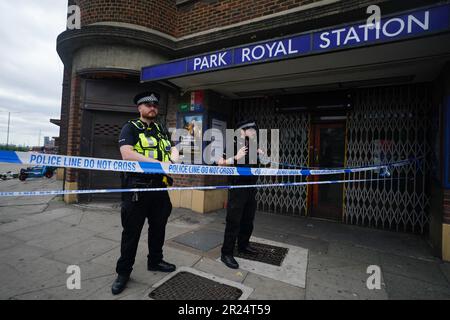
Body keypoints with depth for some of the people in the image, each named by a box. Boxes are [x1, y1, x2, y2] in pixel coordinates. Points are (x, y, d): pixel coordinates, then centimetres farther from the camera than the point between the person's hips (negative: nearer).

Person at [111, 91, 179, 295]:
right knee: (131, 231, 6)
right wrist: (157, 162, -23)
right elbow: (127, 154, -19)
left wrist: (173, 158, -6)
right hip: (137, 188, -5)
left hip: (159, 186, 6)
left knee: (158, 227, 18)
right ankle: (123, 272, 25)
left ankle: (155, 261, 38)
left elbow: (172, 149, 19)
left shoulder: (161, 130, 15)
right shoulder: (130, 128, -3)